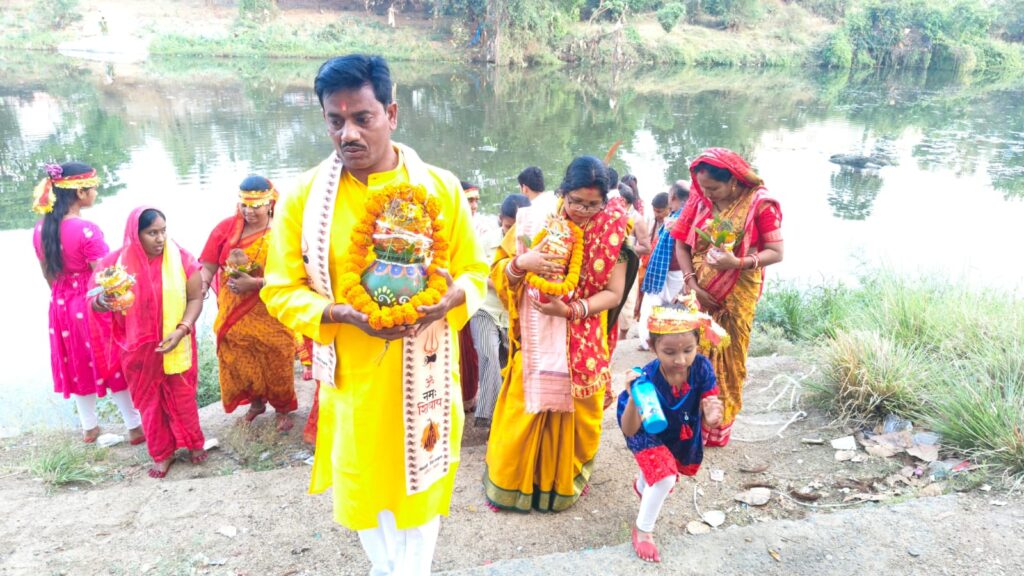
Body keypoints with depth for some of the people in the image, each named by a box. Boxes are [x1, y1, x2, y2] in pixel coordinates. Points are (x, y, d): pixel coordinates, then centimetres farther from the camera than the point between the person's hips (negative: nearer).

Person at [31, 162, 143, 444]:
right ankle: (135, 427, 20)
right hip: (93, 308, -6)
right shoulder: (86, 230, -24)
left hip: (62, 307, 7)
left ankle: (89, 428, 34)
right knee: (114, 366, 8)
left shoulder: (41, 229, -2)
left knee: (78, 367, 19)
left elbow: (48, 275, 9)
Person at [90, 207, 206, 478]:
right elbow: (95, 302, -2)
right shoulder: (116, 261, -10)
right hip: (137, 349, 1)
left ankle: (194, 442, 36)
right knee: (148, 401, 14)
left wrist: (181, 330, -22)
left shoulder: (182, 258, -11)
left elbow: (195, 298, -8)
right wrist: (103, 301, -27)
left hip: (176, 345, -1)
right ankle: (162, 454, 32)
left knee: (182, 397, 13)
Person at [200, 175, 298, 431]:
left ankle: (283, 408, 32)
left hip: (270, 315, -3)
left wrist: (254, 283, -25)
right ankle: (256, 402, 41)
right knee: (240, 361, 16)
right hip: (234, 313, 4)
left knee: (275, 362, 9)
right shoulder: (226, 227, -3)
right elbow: (208, 267, -6)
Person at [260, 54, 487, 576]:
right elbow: (281, 289, -3)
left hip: (424, 370, 0)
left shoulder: (440, 187, -6)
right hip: (353, 373, 1)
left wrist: (447, 301, -22)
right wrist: (342, 313, -21)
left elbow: (473, 271, 1)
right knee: (364, 485, 19)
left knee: (422, 480, 15)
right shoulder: (305, 197, -7)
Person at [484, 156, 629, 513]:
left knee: (576, 415, 11)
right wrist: (522, 263, -26)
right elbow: (498, 272, -5)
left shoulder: (611, 232, -5)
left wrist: (571, 309, -22)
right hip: (535, 343, 0)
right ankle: (512, 480, 28)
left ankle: (565, 481, 35)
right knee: (523, 413, 5)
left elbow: (614, 293, -8)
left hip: (584, 346, 1)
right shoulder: (534, 222, -6)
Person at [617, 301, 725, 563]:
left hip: (684, 436, 5)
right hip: (648, 435, -5)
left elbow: (707, 422, -26)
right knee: (666, 479, -24)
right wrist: (633, 398, -55)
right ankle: (642, 530, 5)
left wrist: (711, 418, -51)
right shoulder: (647, 378, -40)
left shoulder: (702, 368, -32)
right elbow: (629, 431, -37)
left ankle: (642, 485, 69)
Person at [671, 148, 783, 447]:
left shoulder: (760, 204, -12)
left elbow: (776, 253, -11)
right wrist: (691, 284, -9)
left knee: (728, 361, 9)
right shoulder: (700, 200, -2)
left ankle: (719, 426, 27)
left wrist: (738, 262, -27)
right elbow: (681, 243, 1)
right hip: (699, 293, 3)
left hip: (737, 298, -3)